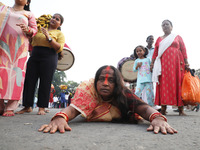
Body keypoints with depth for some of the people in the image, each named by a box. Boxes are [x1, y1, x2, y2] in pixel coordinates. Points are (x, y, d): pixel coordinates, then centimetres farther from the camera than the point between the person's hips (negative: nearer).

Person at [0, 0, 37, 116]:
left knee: (16, 72, -10)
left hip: (19, 47, -2)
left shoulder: (29, 14, 17)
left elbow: (34, 30, 8)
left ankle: (10, 108, -9)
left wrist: (27, 29, -13)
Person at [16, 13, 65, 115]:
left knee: (45, 82, -7)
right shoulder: (40, 29, 23)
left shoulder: (59, 34, 10)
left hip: (49, 58, -4)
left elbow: (59, 48, -5)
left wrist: (49, 38, -13)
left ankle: (42, 108, -2)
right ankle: (27, 106, 5)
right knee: (29, 80, -2)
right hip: (34, 57, 4)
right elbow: (32, 43, 32)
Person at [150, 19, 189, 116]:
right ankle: (163, 109, -5)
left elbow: (184, 50, 9)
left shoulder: (177, 37, 16)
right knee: (164, 84, -5)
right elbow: (155, 52, 13)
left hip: (176, 63, -1)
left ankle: (180, 110, -2)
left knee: (177, 83, -5)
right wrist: (152, 63, 1)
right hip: (163, 64, 1)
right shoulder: (159, 39, 19)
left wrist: (186, 63, -1)